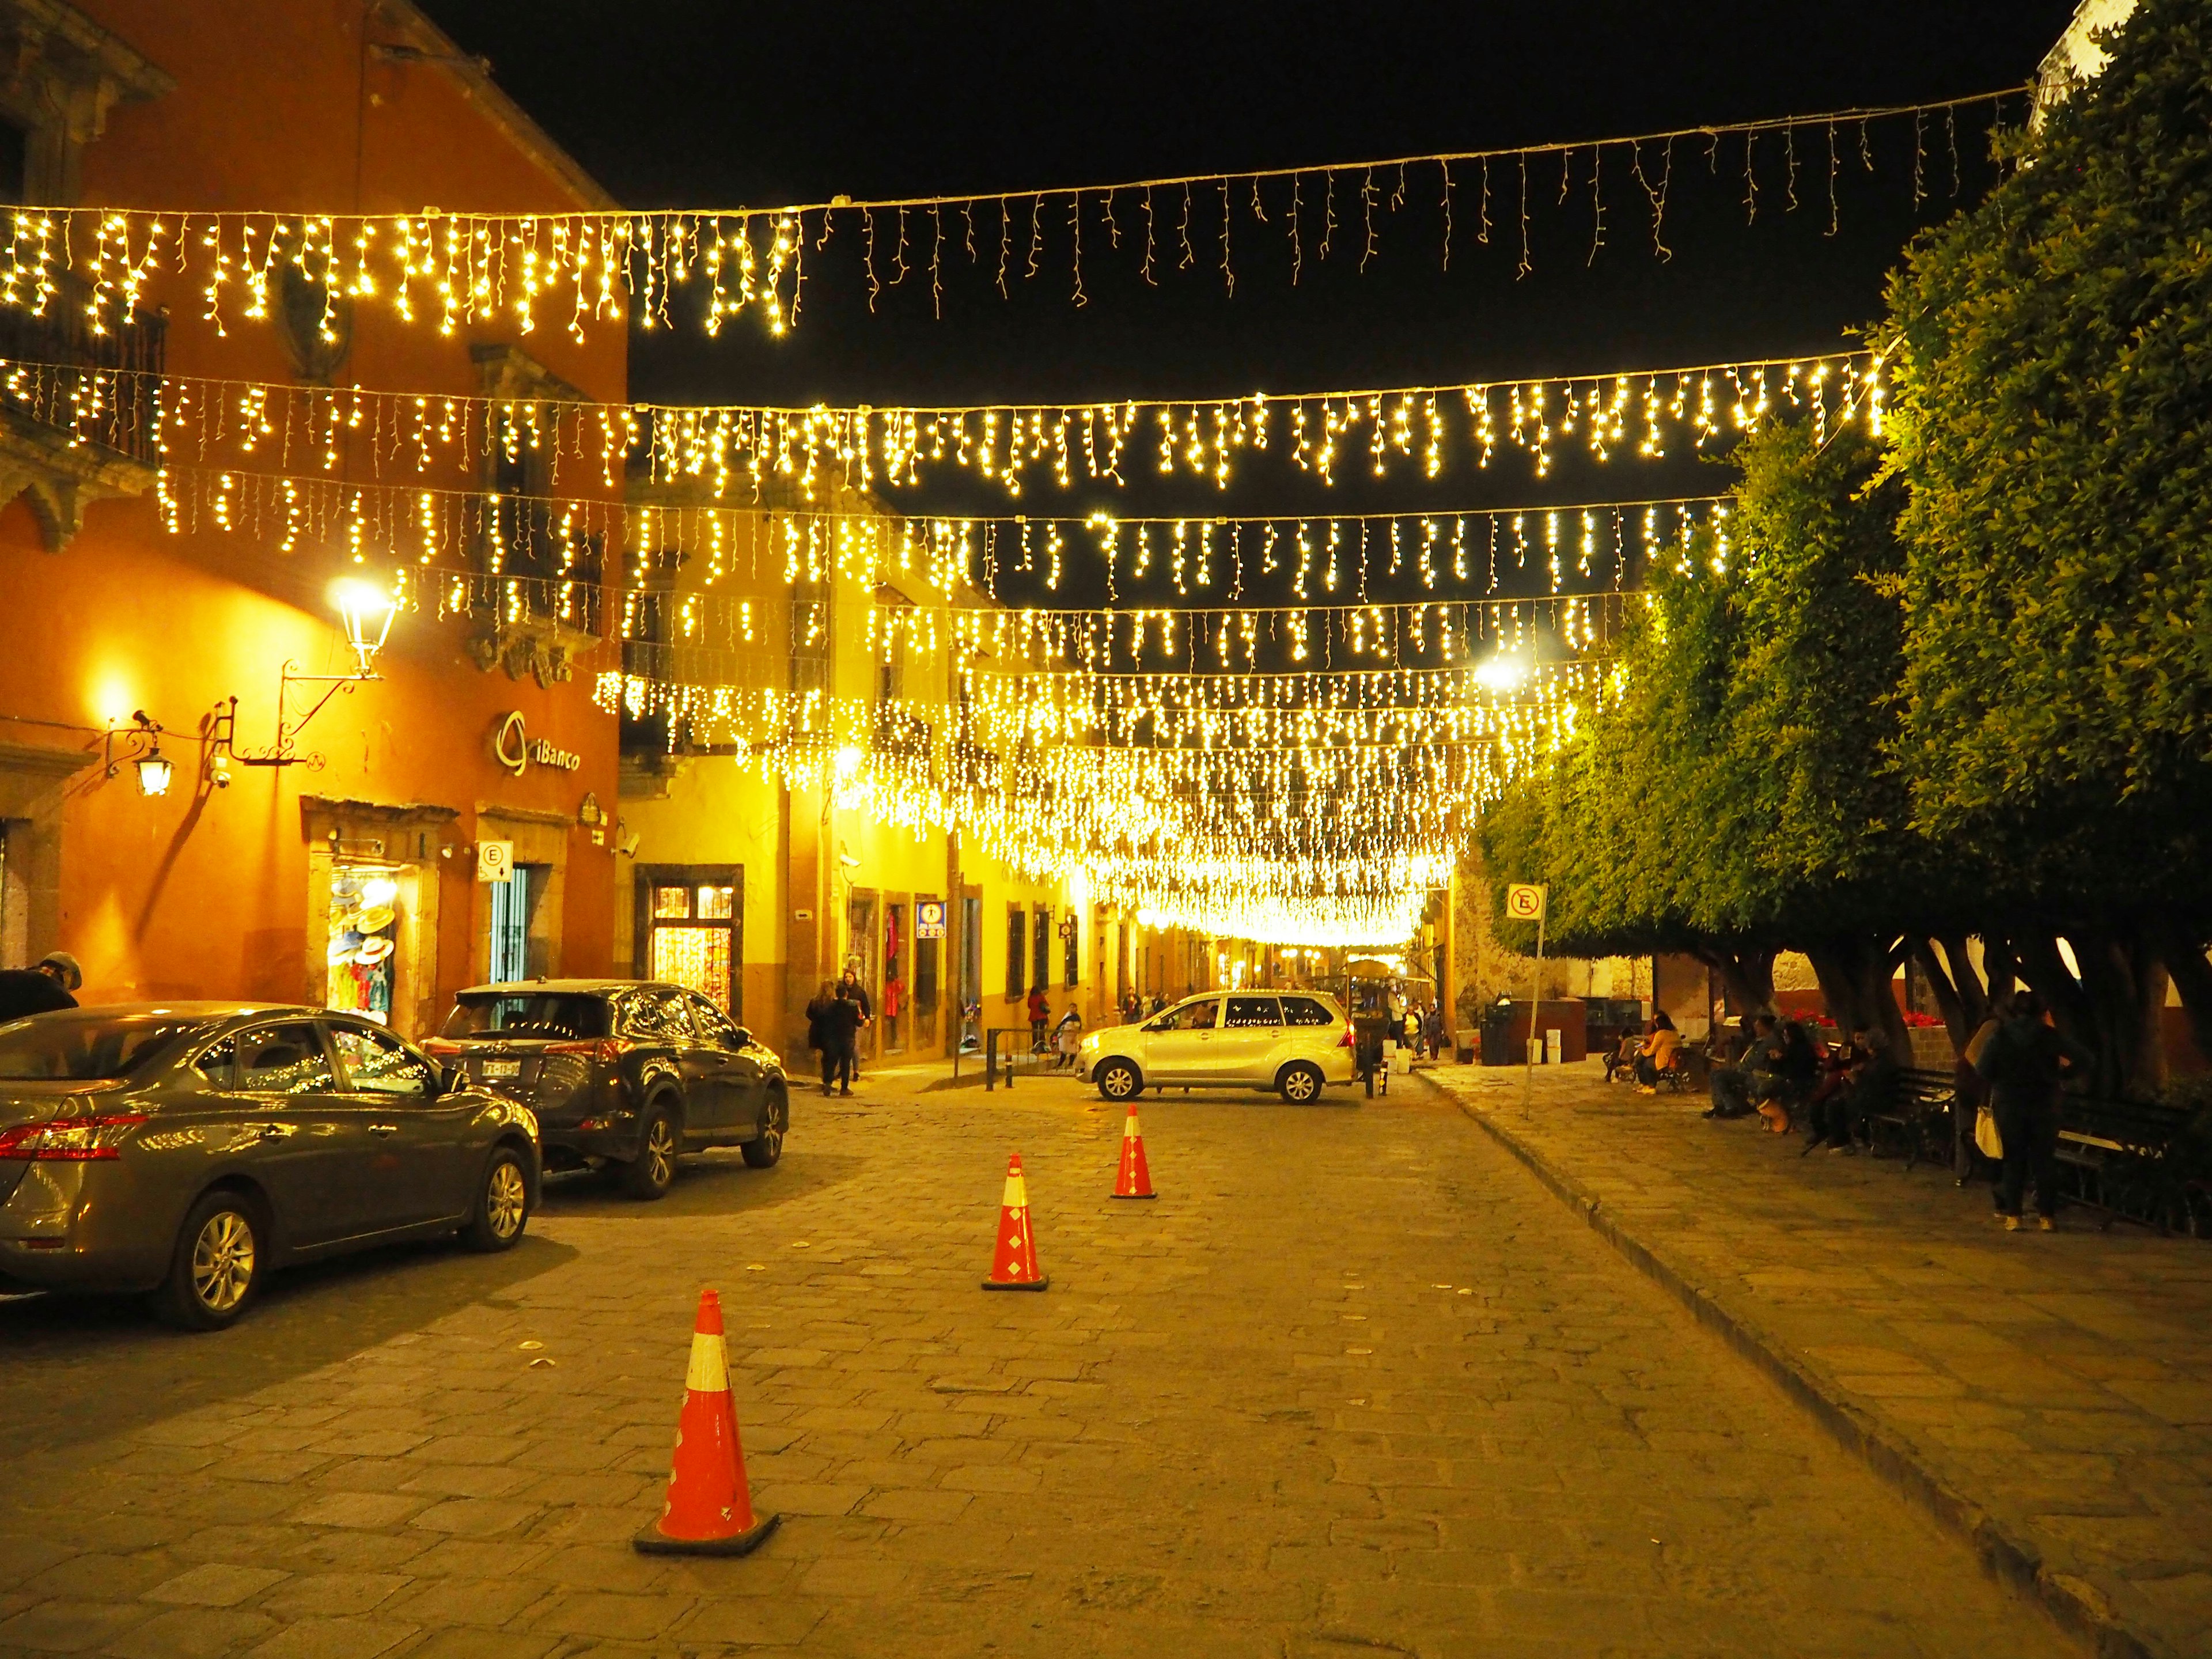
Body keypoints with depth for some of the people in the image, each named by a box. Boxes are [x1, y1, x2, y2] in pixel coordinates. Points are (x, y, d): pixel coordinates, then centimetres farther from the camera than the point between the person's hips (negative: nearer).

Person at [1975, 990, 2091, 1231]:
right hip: (2044, 1105, 0)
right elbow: (2083, 1057, -11)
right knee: (2044, 1159, 8)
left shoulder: (2001, 1034, -4)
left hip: (2008, 1105, 1)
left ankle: (2012, 1215, 5)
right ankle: (2047, 1216, 8)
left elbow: (1983, 1069, -9)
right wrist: (2059, 1074, 1)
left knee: (2014, 1160, 8)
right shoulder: (2049, 1035, -5)